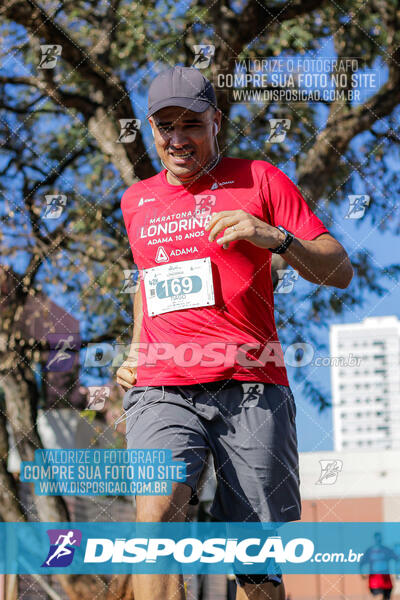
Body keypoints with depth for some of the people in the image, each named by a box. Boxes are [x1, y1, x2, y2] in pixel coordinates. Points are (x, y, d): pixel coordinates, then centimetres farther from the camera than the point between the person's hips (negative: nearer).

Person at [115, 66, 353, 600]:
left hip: (251, 389, -2)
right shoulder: (136, 201, 21)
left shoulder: (259, 180, 8)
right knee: (157, 512, -27)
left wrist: (274, 237, -14)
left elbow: (340, 272, 3)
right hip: (161, 389, 2)